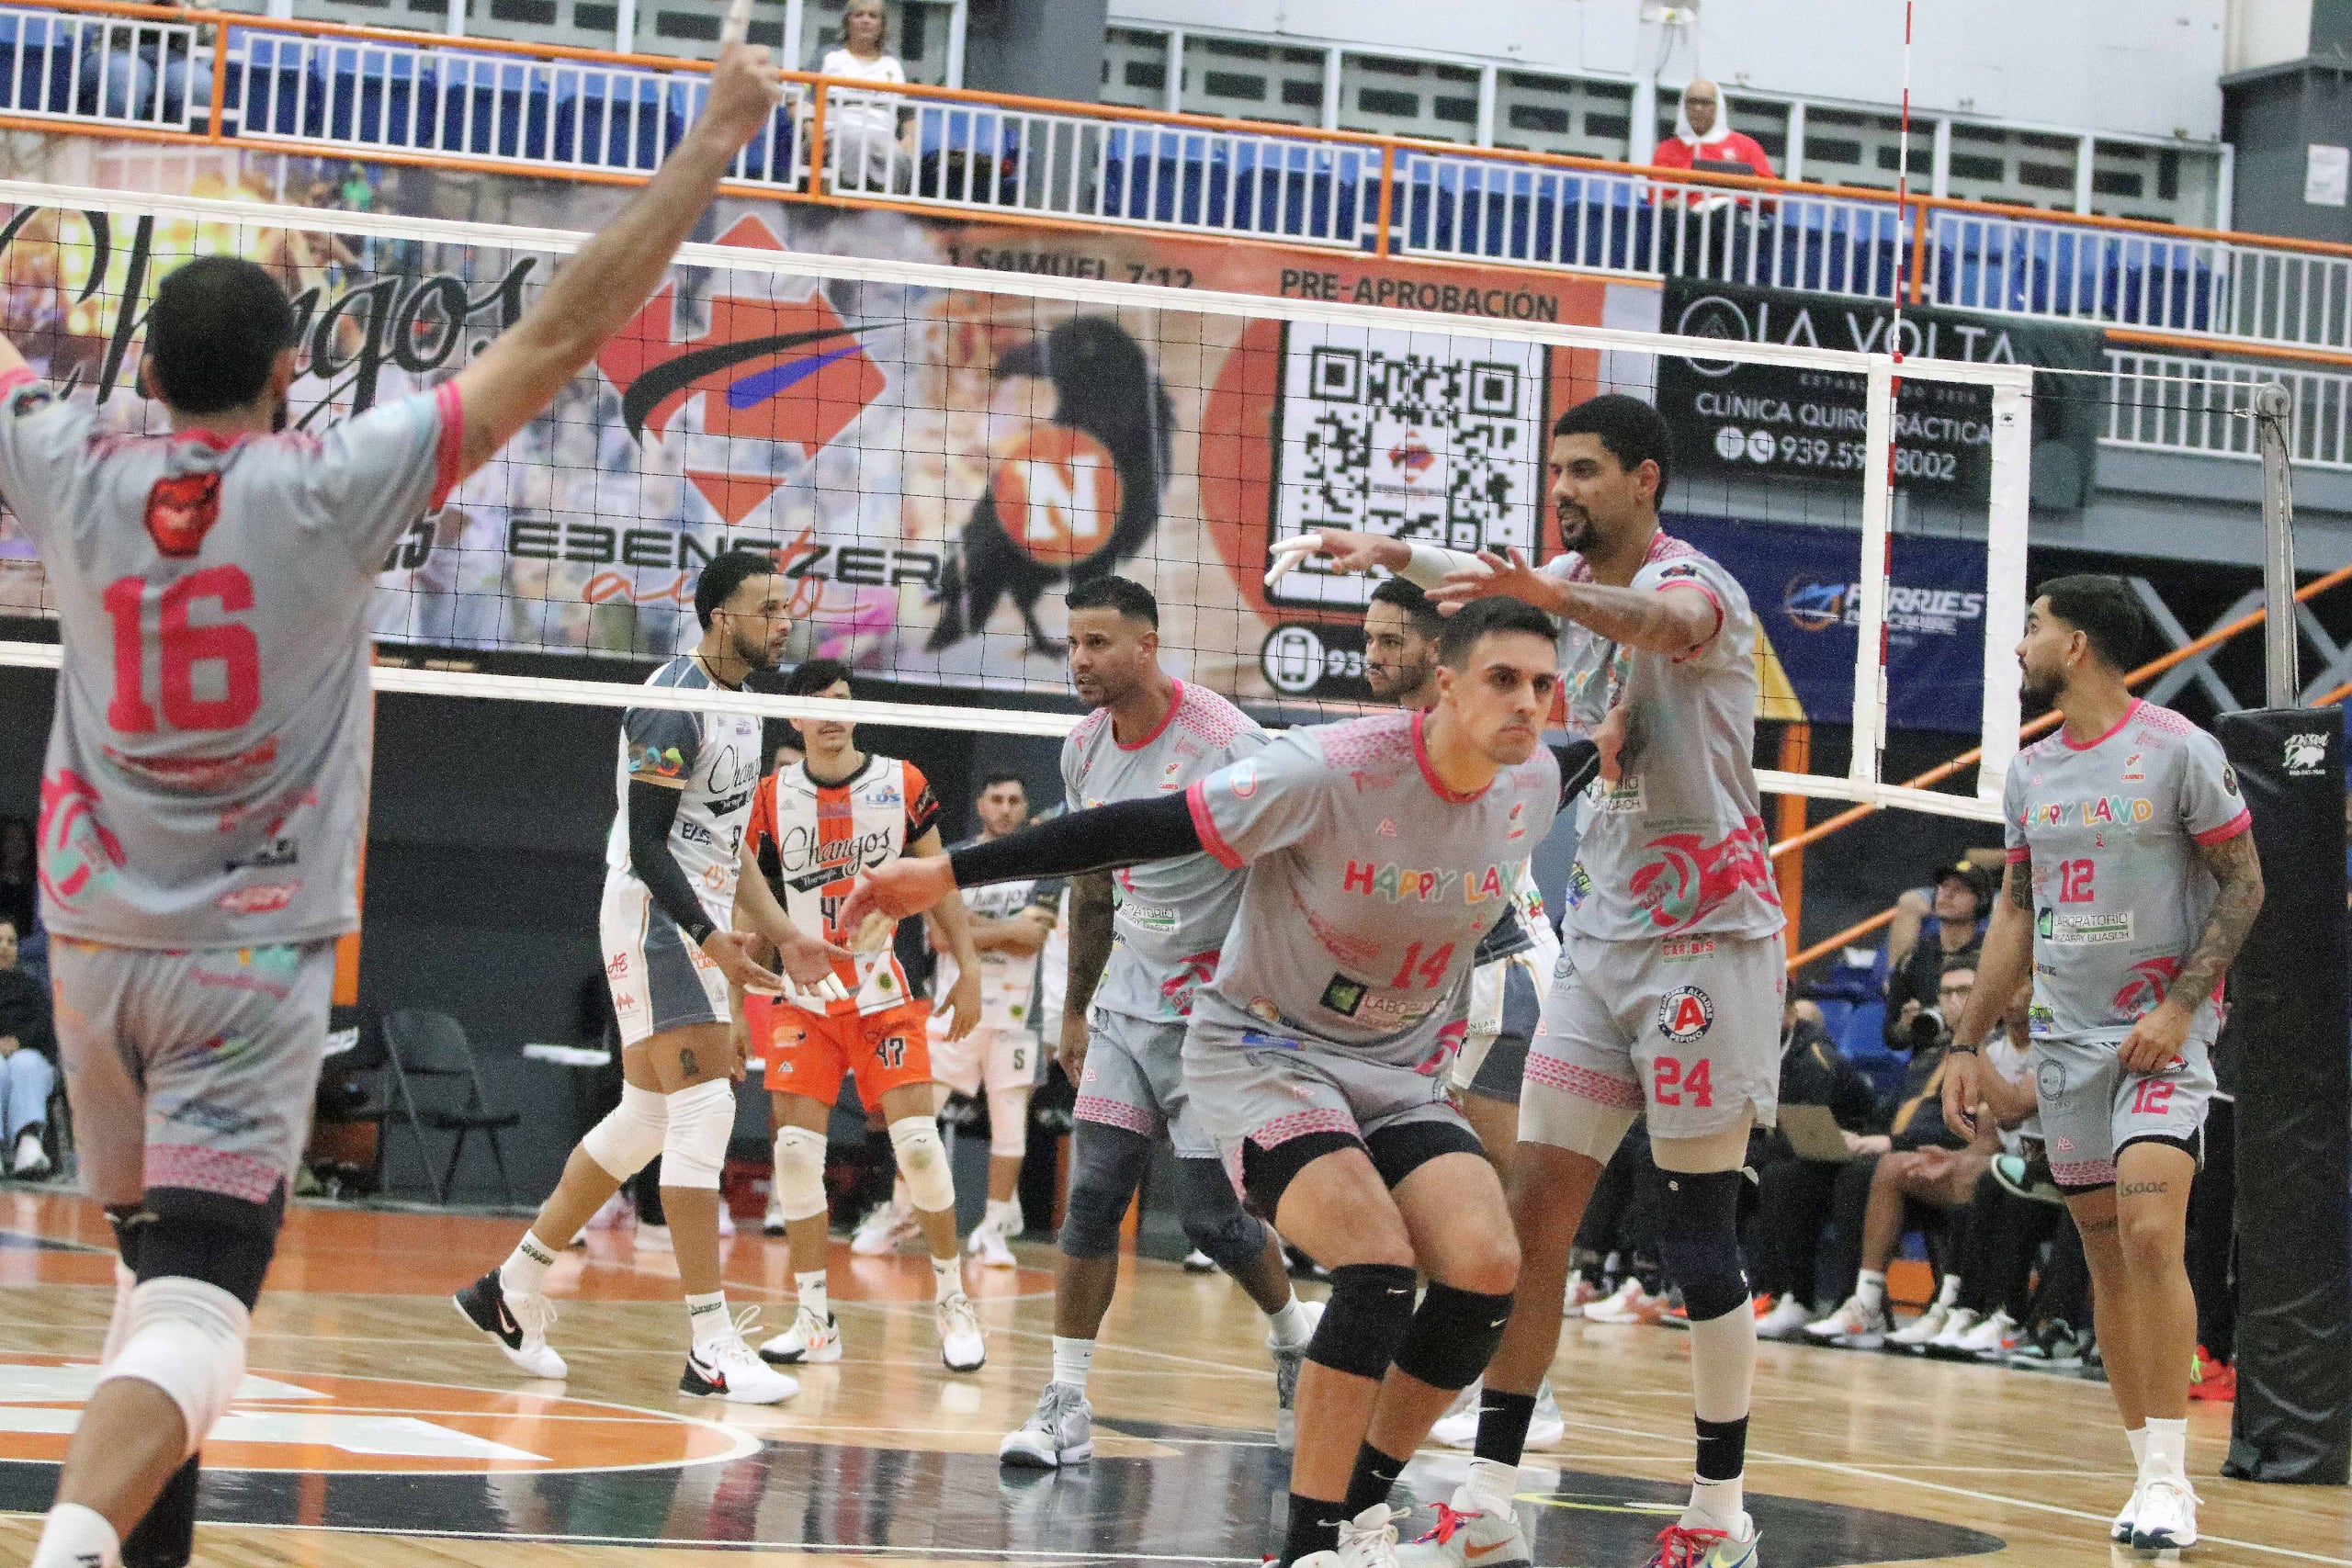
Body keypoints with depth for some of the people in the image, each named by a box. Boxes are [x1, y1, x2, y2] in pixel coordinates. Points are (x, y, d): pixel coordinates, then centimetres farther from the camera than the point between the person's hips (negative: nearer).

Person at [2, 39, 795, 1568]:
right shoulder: (329, 491, -11)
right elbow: (561, 336, -11)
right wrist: (713, 145, -6)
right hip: (252, 962, -4)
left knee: (155, 1273, 20)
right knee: (195, 1310, -12)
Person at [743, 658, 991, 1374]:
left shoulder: (902, 783, 1)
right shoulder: (771, 796, 2)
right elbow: (748, 901, 6)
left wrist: (969, 970, 2)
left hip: (884, 992, -1)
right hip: (801, 994, 1)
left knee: (918, 1141, -9)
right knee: (796, 1149, -7)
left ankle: (952, 1301, 7)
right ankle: (815, 1321, 1)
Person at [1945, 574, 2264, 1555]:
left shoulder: (2177, 750, -7)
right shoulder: (2030, 772, 12)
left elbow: (2243, 885, -6)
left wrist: (2179, 1006, -16)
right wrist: (1970, 1042, 13)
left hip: (2162, 1033, -6)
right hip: (2066, 1037, 6)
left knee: (2150, 1235, -20)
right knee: (2107, 1260, 5)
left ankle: (2169, 1480, -15)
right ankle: (2151, 1479, 11)